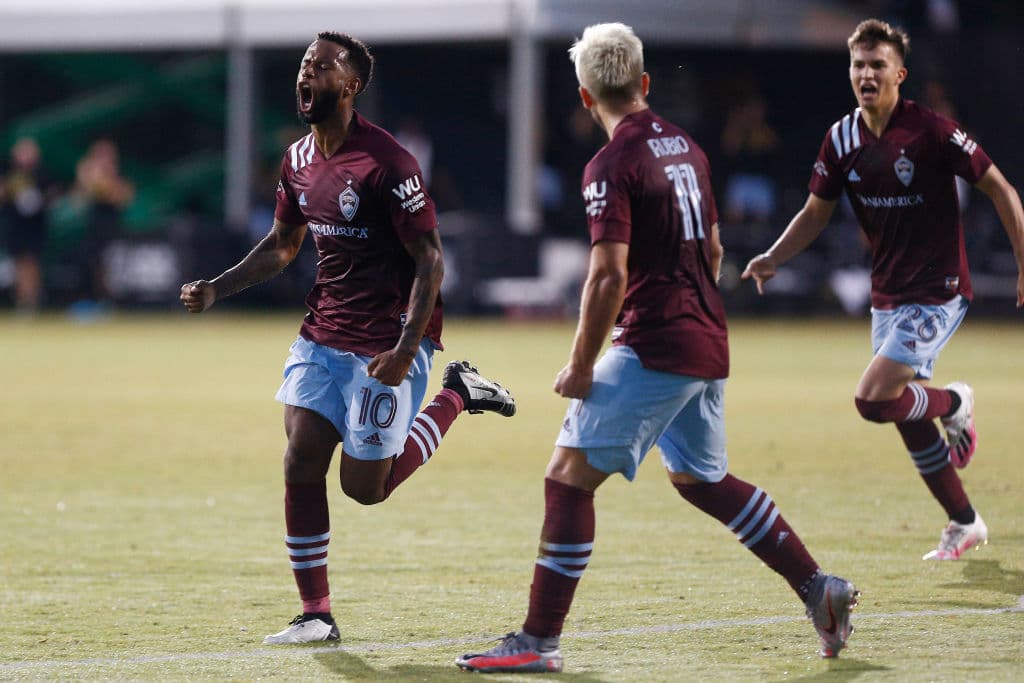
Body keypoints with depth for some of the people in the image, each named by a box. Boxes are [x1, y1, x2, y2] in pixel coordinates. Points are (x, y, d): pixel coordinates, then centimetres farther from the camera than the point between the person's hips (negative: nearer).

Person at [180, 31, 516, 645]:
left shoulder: (386, 163, -18)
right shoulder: (299, 160, 6)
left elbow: (430, 260, -17)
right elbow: (282, 246, 21)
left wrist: (406, 351, -25)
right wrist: (216, 290, 7)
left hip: (386, 344, -7)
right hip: (323, 335, 7)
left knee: (366, 487, -2)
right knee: (301, 463, -6)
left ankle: (456, 396, 20)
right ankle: (316, 616, 2)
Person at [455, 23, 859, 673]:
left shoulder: (612, 164, -13)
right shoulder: (686, 146, 12)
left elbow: (610, 276, -20)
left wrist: (581, 366, -12)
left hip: (653, 350, -9)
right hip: (707, 346, 9)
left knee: (569, 475, -6)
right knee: (703, 479, 24)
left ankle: (540, 640, -10)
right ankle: (820, 589, 24)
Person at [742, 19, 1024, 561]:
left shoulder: (931, 130, -16)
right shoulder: (842, 140, 0)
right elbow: (815, 214, 11)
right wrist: (773, 258, -6)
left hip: (937, 292, -6)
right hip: (887, 296, 7)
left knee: (873, 399, -20)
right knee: (909, 424, 10)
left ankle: (955, 402, 9)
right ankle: (965, 525, 27)